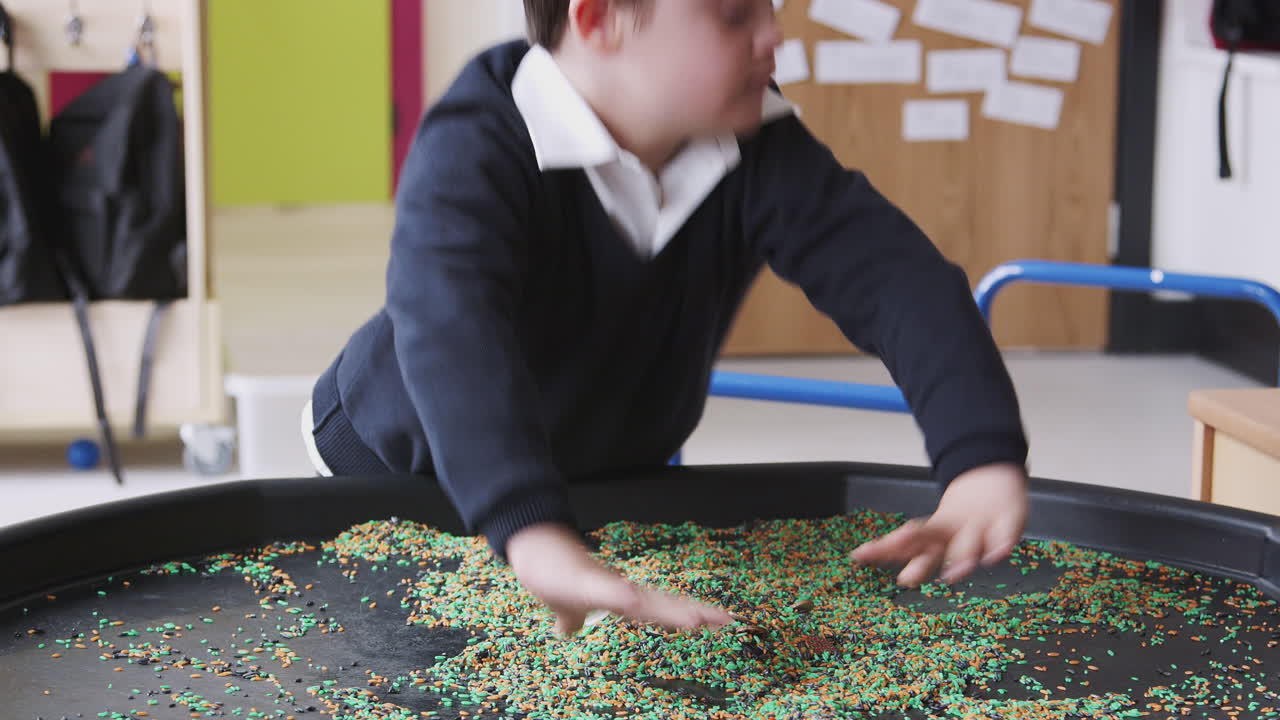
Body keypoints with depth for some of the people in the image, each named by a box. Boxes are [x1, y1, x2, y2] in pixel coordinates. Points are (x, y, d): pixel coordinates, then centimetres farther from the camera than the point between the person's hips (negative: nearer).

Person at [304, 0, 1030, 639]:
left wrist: (984, 458, -47)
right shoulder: (472, 151, -35)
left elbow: (896, 273, -29)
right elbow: (450, 331, -52)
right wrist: (535, 535, -70)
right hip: (398, 477, -4)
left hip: (611, 480, 4)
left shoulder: (760, 147, -19)